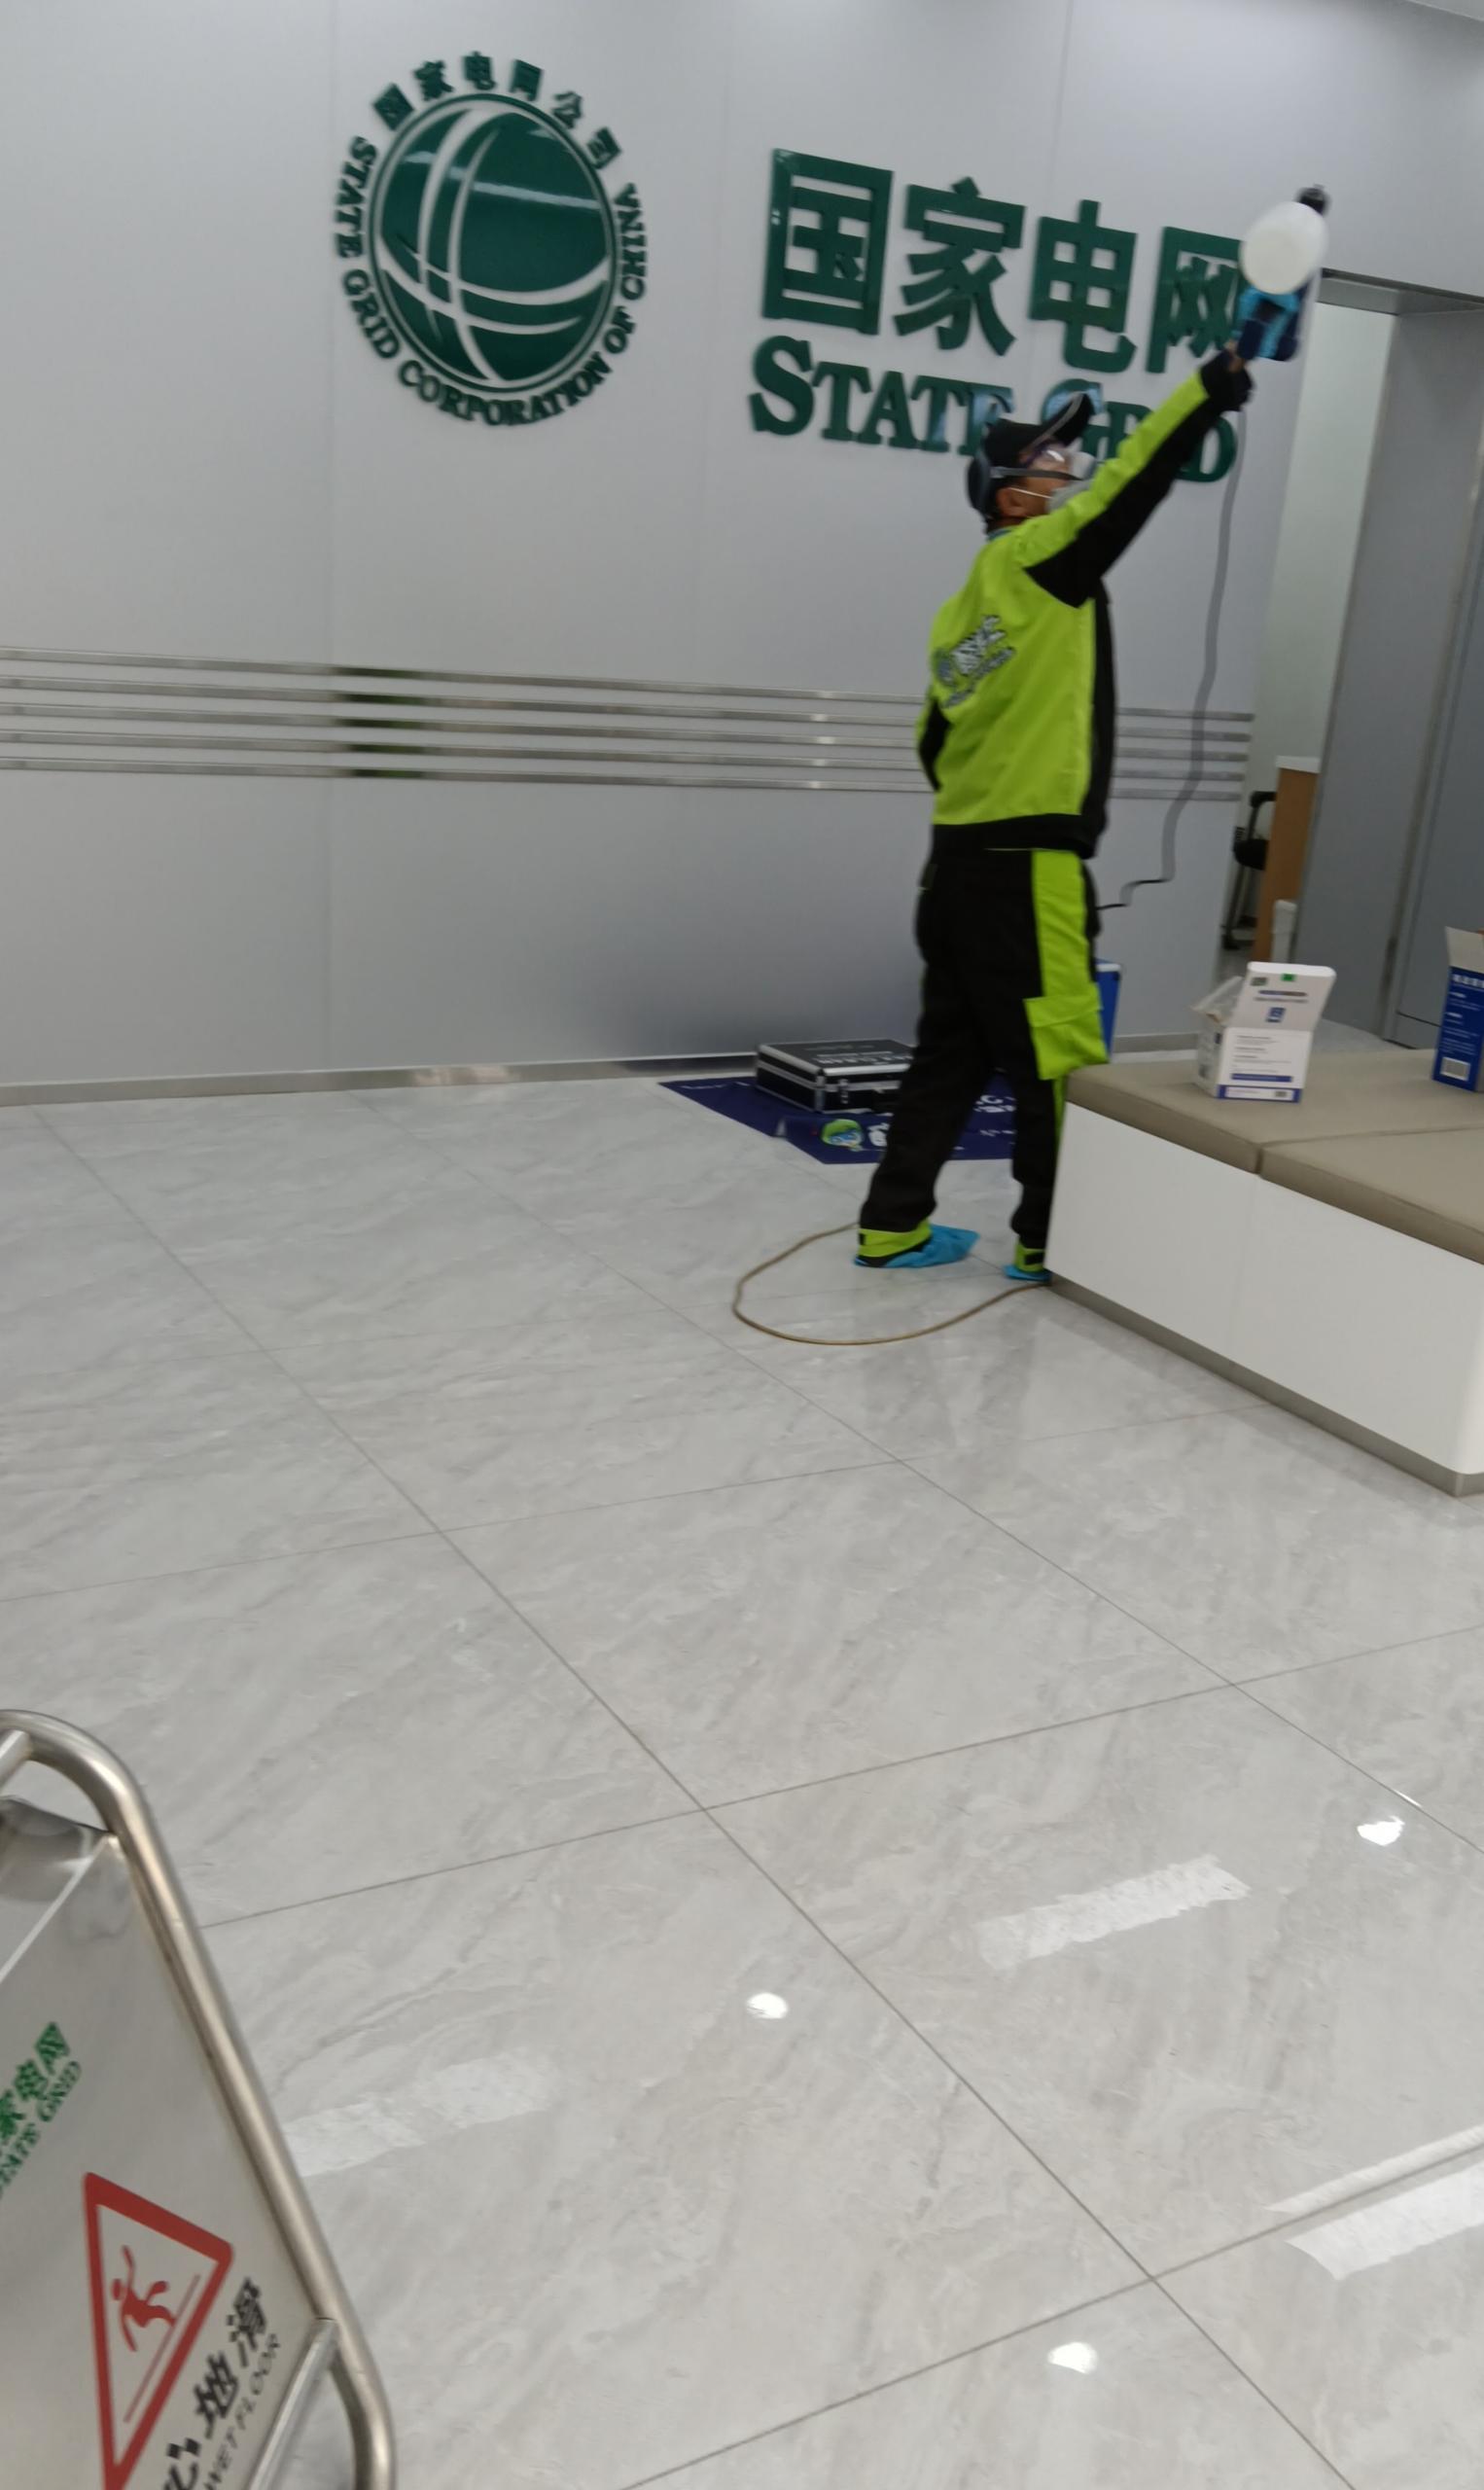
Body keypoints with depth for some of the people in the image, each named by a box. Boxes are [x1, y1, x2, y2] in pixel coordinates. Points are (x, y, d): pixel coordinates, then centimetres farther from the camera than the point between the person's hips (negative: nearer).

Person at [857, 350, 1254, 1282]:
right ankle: (1052, 1241, 10)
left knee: (953, 1053, 14)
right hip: (1025, 867, -9)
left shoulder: (961, 609, 16)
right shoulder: (1033, 560, -7)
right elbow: (1127, 489, -17)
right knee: (1059, 1062, 1)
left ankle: (896, 1226, 18)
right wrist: (1210, 390, -16)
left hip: (959, 859, 9)